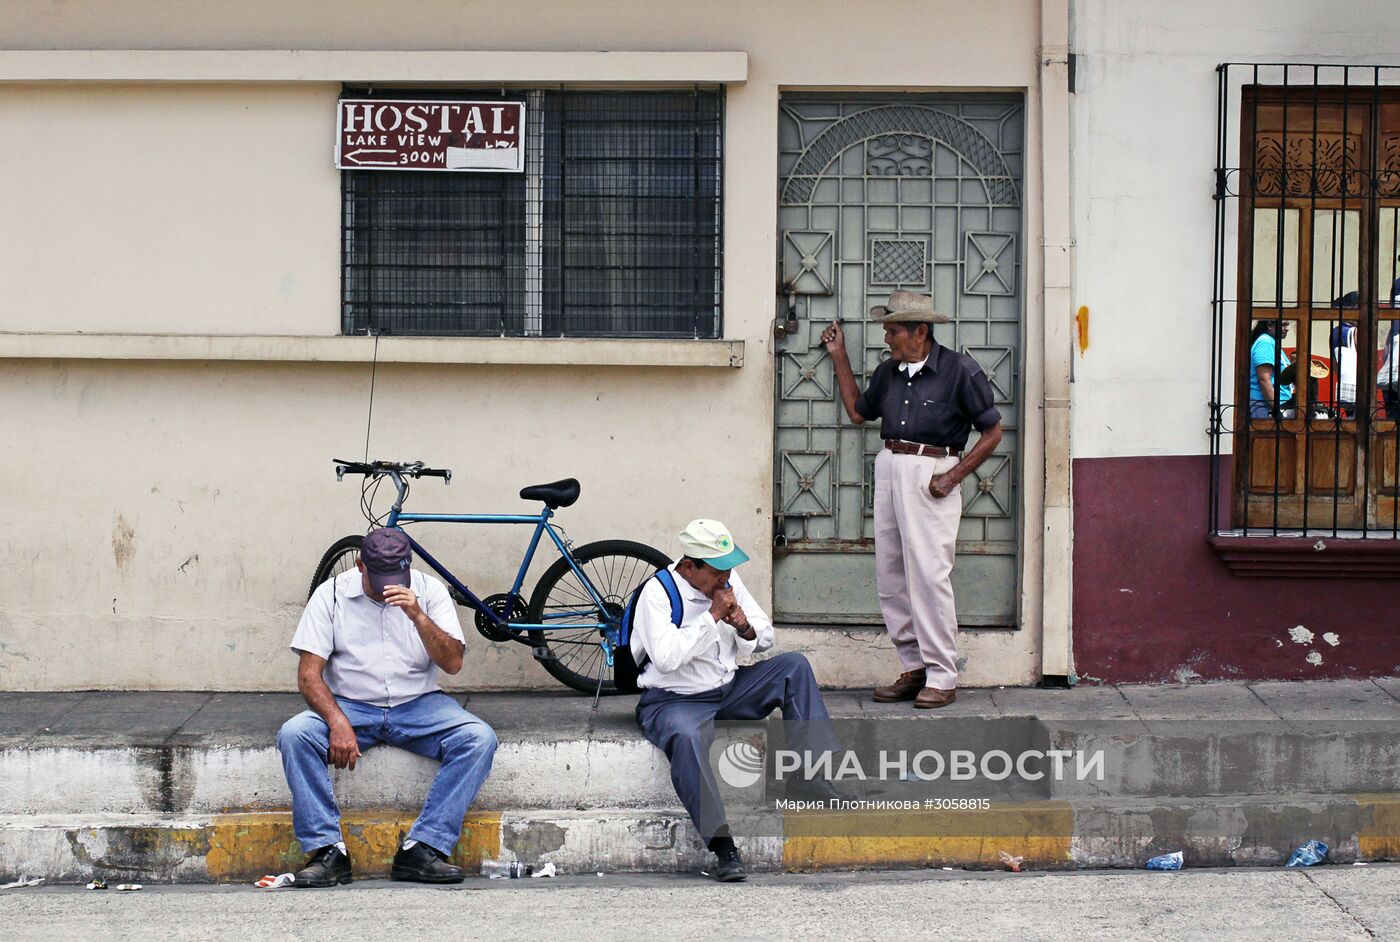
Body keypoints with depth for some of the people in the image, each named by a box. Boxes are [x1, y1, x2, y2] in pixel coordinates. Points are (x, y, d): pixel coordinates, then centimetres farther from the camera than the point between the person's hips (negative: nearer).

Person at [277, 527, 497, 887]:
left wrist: (418, 616, -25)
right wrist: (338, 723, -24)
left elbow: (453, 663, -10)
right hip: (350, 706, 0)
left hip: (418, 705, 1)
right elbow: (308, 674, -7)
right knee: (294, 734, -29)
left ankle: (421, 849, -27)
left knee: (479, 738, -26)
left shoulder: (430, 590, 0)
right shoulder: (332, 594, -2)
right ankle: (327, 850, -25)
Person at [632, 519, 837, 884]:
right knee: (686, 738, -39)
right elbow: (666, 657, -31)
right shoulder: (658, 592, -16)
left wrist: (746, 629, -13)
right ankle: (722, 846, -41)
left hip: (730, 689, 7)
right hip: (675, 700, -7)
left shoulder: (728, 581, 2)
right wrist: (714, 615, -25)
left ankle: (817, 778, -13)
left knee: (795, 666, -8)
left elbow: (766, 637, 11)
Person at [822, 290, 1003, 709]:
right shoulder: (888, 372, 13)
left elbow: (993, 431, -2)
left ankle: (942, 677, -7)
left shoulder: (960, 371, -6)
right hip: (889, 467, 7)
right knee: (890, 575, 6)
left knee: (929, 574, -11)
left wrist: (953, 477, -9)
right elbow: (858, 411, 28)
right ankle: (914, 668, 14)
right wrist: (839, 357, 22)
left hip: (931, 474, -7)